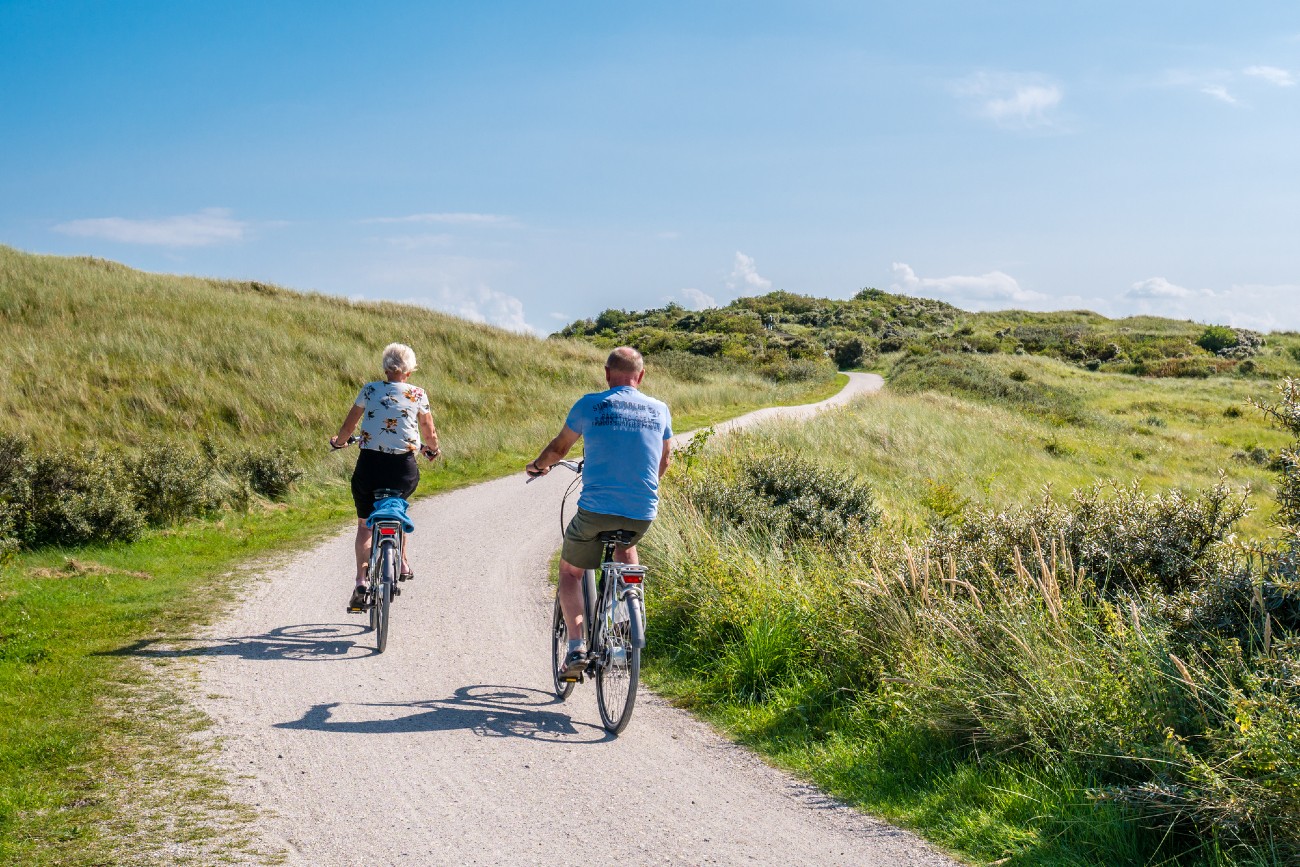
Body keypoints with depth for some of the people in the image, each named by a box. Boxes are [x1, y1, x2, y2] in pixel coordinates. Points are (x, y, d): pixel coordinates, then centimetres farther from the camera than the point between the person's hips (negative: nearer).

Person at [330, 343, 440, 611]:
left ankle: (361, 583, -1)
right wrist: (432, 450, 32)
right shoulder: (418, 394, 5)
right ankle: (402, 564, 27)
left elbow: (347, 428, 10)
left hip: (369, 464, -1)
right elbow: (430, 434, 10)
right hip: (404, 468, 1)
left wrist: (338, 441, 31)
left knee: (364, 525, 14)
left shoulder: (369, 390, 4)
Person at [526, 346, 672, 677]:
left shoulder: (591, 405, -1)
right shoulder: (660, 410, 7)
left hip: (596, 510, -3)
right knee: (625, 546, 38)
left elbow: (559, 447, 14)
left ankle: (576, 647, 6)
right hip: (643, 514, 3)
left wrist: (538, 465, 35)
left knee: (570, 571, 19)